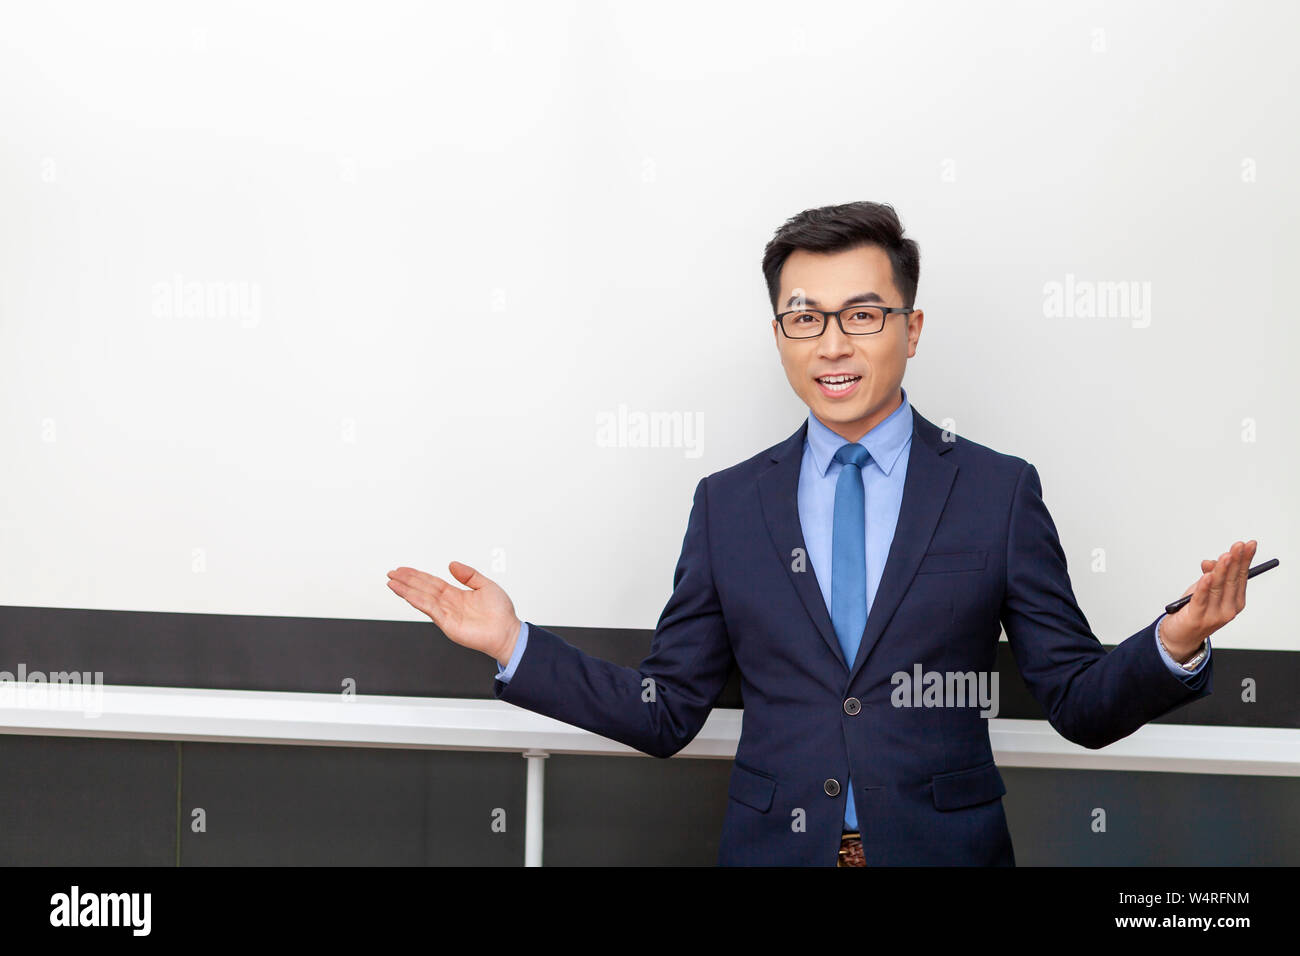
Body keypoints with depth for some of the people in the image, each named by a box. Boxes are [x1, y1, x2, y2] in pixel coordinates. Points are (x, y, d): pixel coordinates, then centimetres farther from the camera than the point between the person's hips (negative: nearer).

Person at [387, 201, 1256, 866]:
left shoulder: (1001, 491, -1)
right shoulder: (727, 505, 4)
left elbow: (1081, 706, -2)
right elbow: (668, 712, 4)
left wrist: (1174, 648, -20)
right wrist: (515, 645, -4)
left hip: (946, 849, -1)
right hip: (773, 847, 1)